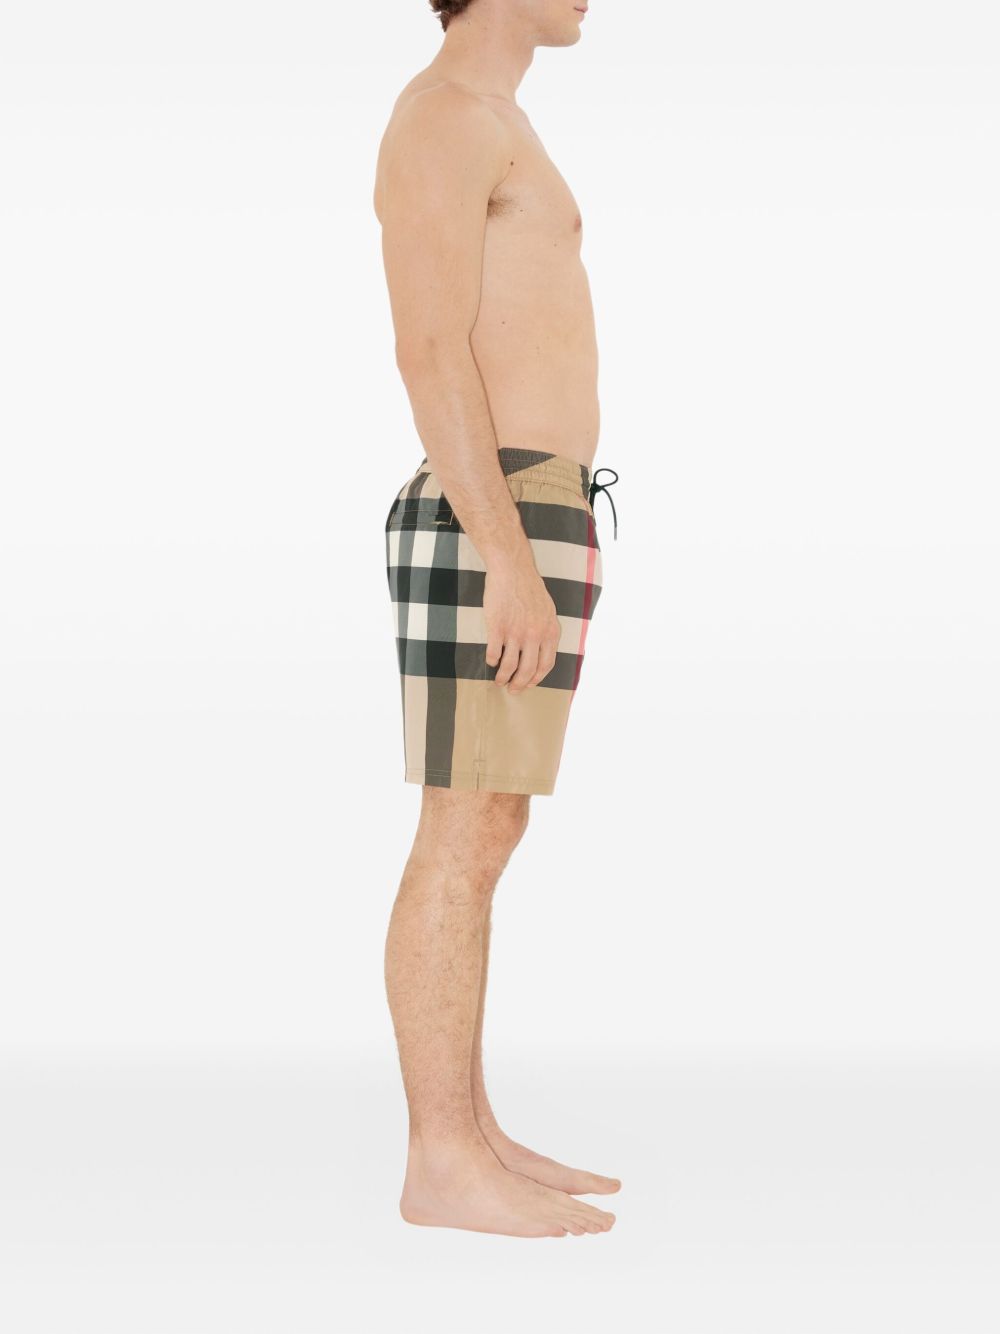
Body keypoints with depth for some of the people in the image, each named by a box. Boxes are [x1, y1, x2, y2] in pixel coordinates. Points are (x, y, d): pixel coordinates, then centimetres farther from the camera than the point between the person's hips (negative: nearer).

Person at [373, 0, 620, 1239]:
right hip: (500, 534, -10)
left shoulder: (477, 135, 23)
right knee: (465, 849, -7)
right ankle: (444, 1166, -1)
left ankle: (465, 1138, 15)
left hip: (503, 539, 10)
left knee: (478, 843, 9)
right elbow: (430, 356, -19)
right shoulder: (445, 117, -9)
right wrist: (514, 564, -23)